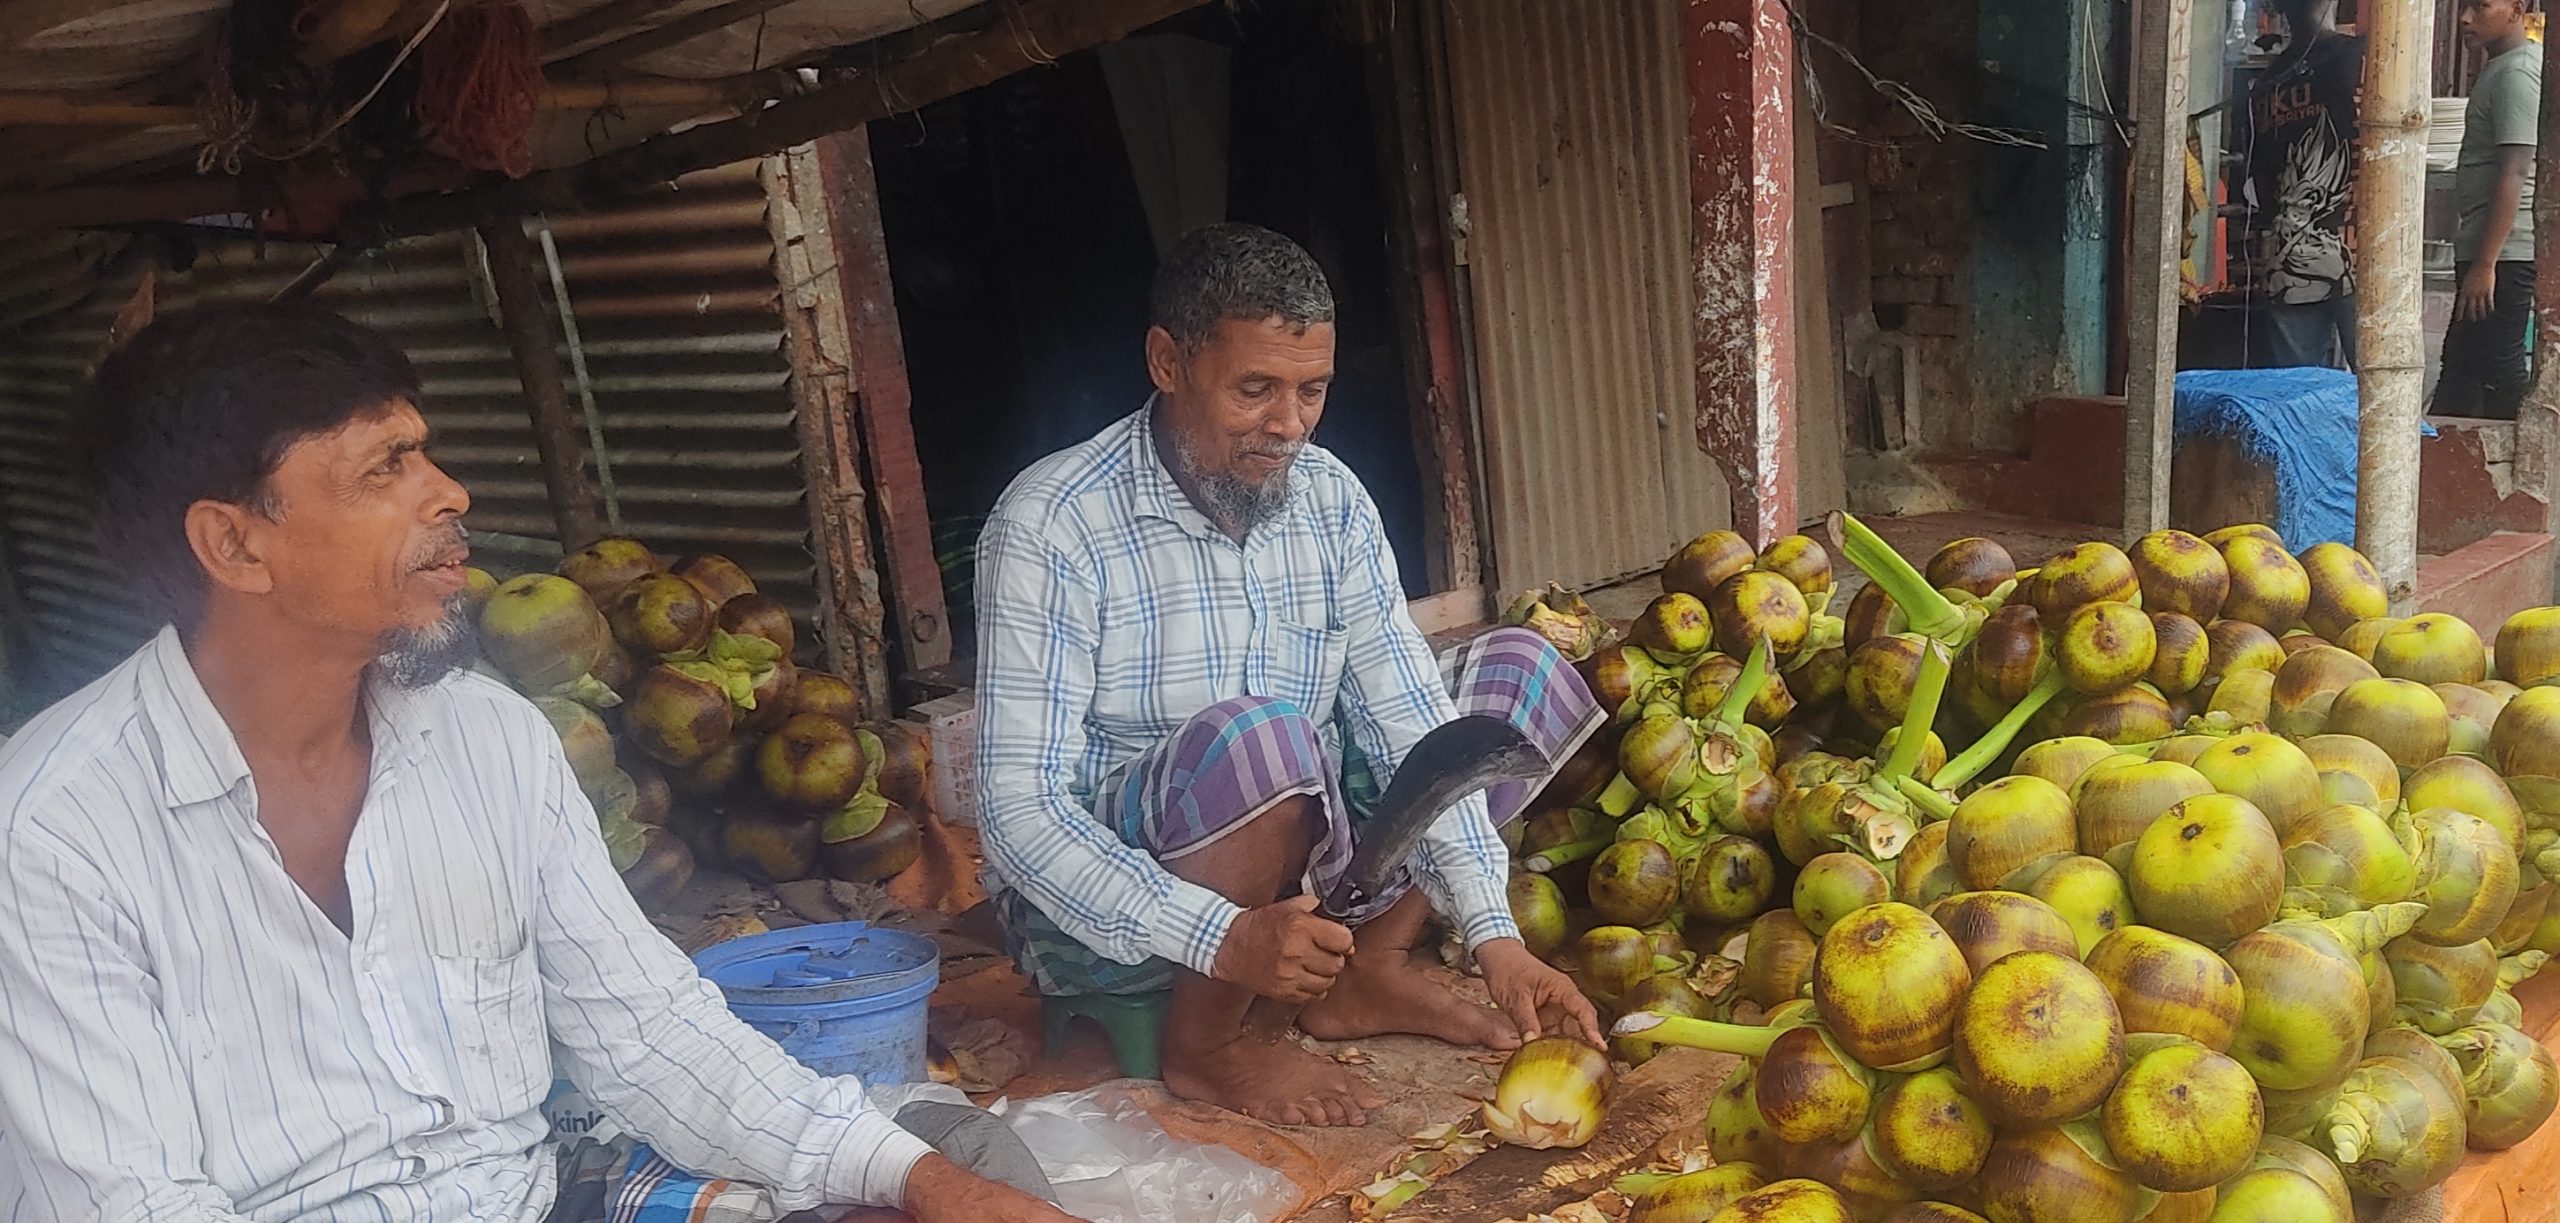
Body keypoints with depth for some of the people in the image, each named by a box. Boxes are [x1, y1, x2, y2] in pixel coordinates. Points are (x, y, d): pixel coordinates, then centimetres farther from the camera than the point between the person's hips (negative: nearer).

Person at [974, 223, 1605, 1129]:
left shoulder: (1329, 499, -4)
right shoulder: (1053, 526, -21)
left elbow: (1409, 723, -7)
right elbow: (1019, 810, -25)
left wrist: (1495, 938, -18)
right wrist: (1224, 939, -37)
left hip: (1292, 872, 6)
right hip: (1104, 911, -6)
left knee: (1521, 673, 0)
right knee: (1257, 735, -37)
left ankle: (1362, 967, 0)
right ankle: (1210, 1042, -12)